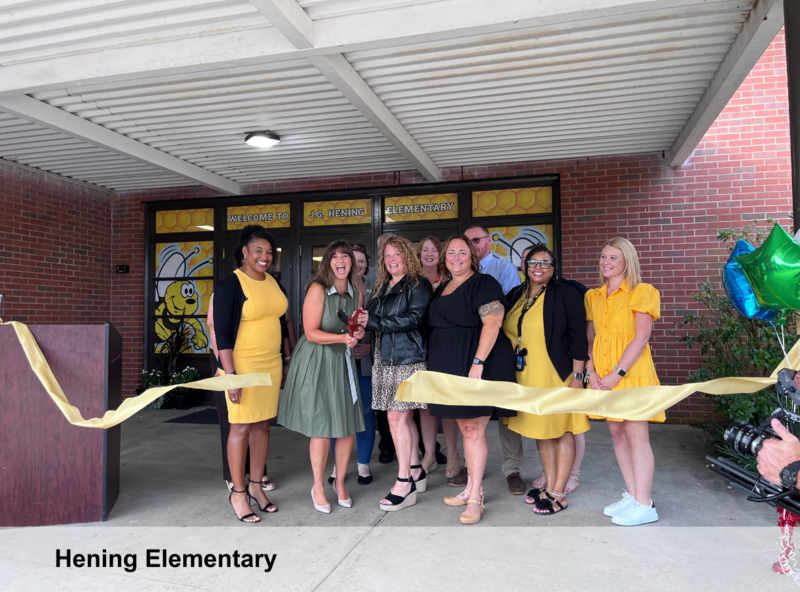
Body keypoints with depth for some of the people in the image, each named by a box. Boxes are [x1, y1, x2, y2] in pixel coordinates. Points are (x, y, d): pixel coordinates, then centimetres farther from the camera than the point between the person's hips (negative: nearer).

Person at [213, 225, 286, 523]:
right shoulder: (230, 284, -11)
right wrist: (230, 375, -19)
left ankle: (256, 485, 26)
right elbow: (222, 332, -14)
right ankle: (238, 492, 16)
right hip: (242, 364, -6)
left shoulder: (272, 281, 9)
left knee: (262, 424, 12)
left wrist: (282, 364, 17)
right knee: (242, 426, 1)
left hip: (271, 364, 6)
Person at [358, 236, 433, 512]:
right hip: (385, 359, 7)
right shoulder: (381, 288, 19)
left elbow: (414, 318, -16)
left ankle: (404, 484, -3)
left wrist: (375, 322, -16)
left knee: (396, 416, -10)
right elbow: (372, 319, 21)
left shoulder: (418, 284, -4)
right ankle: (416, 471, 22)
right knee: (404, 416, 11)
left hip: (408, 358, -7)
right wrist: (364, 321, -1)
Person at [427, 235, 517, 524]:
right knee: (465, 428, 13)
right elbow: (436, 326, 22)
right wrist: (437, 365, 14)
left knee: (474, 429, -5)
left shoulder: (484, 283, -7)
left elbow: (492, 323, -18)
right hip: (450, 366, 8)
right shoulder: (441, 290, 17)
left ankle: (475, 498, 3)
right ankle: (471, 487, 24)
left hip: (478, 364, -8)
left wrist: (477, 362, -24)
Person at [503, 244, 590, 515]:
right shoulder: (515, 296, 9)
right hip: (528, 377, 6)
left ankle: (559, 493, 13)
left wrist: (577, 375, -13)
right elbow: (506, 334, 16)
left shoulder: (565, 294, -7)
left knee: (562, 431, 3)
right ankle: (550, 486, 27)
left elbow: (578, 338, -9)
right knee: (540, 430, 13)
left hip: (558, 375, -6)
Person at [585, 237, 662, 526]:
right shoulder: (593, 297, 14)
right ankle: (632, 495, 22)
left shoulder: (641, 292, -3)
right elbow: (589, 337, 11)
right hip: (602, 374, 6)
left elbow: (641, 337, -11)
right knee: (616, 433, 10)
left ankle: (644, 505, 5)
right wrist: (592, 372, -3)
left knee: (636, 435, -4)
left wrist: (617, 373, -16)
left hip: (631, 370, -6)